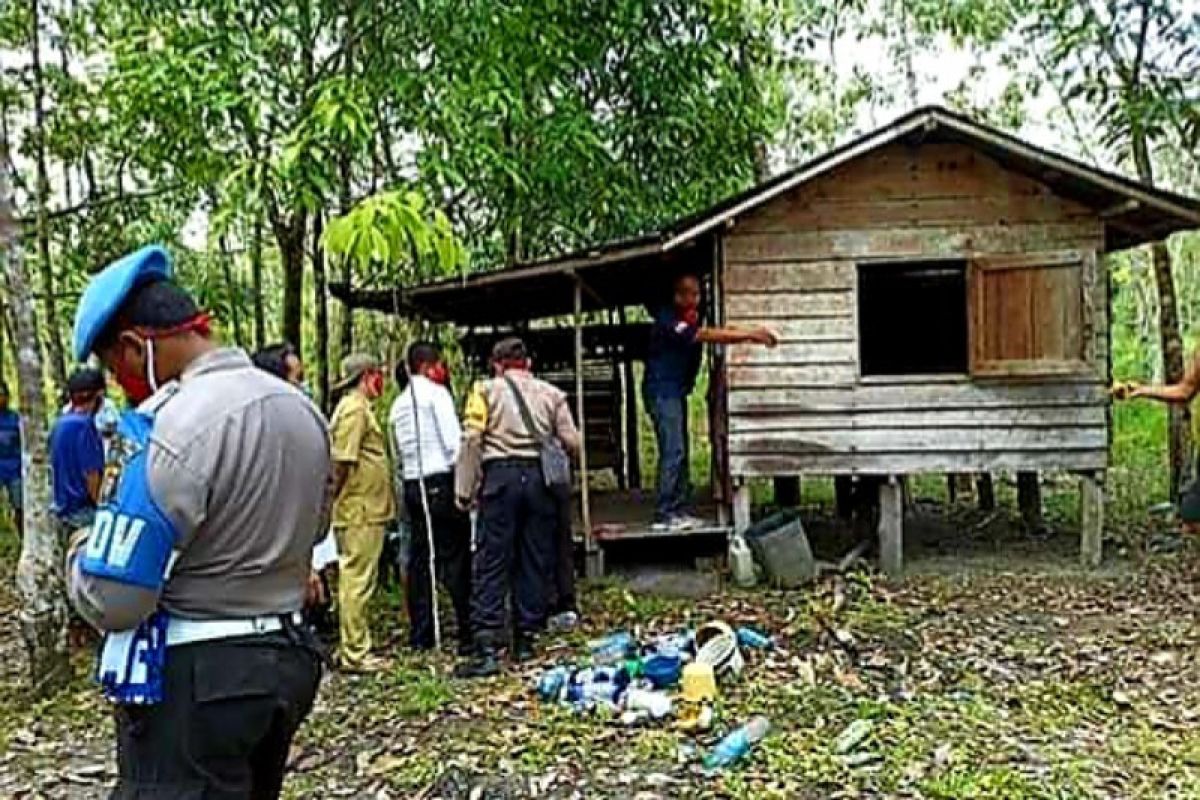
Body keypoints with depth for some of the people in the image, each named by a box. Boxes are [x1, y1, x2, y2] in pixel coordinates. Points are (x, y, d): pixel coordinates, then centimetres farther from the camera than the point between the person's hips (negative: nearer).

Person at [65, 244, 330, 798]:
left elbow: (110, 602, -20)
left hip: (192, 677, -8)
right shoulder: (302, 408, 4)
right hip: (287, 658, 8)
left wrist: (82, 550, 2)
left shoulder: (171, 428, -21)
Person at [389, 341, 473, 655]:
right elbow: (454, 441, -13)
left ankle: (420, 635, 13)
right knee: (456, 558, -5)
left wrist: (409, 477, 14)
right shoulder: (436, 393, -5)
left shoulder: (398, 405, 16)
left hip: (412, 485, 7)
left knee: (419, 558, 9)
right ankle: (468, 634, -5)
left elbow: (399, 451, 13)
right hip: (441, 481, -7)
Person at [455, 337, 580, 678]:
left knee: (491, 563, -2)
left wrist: (464, 491, -2)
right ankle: (525, 639, 15)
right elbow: (572, 443, 6)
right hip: (540, 477, 3)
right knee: (535, 561, 10)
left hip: (500, 476, -2)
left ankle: (487, 647, -8)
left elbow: (472, 441, -4)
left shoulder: (486, 390, 6)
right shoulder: (551, 394, 12)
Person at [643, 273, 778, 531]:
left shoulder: (690, 318, 10)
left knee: (680, 452, 8)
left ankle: (678, 511, 12)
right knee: (673, 451, -13)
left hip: (676, 392, 9)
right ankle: (664, 515, -10)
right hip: (662, 391, -9)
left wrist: (749, 336, -12)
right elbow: (707, 335, -26)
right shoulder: (668, 320, -19)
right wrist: (749, 334, -26)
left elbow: (712, 335, 3)